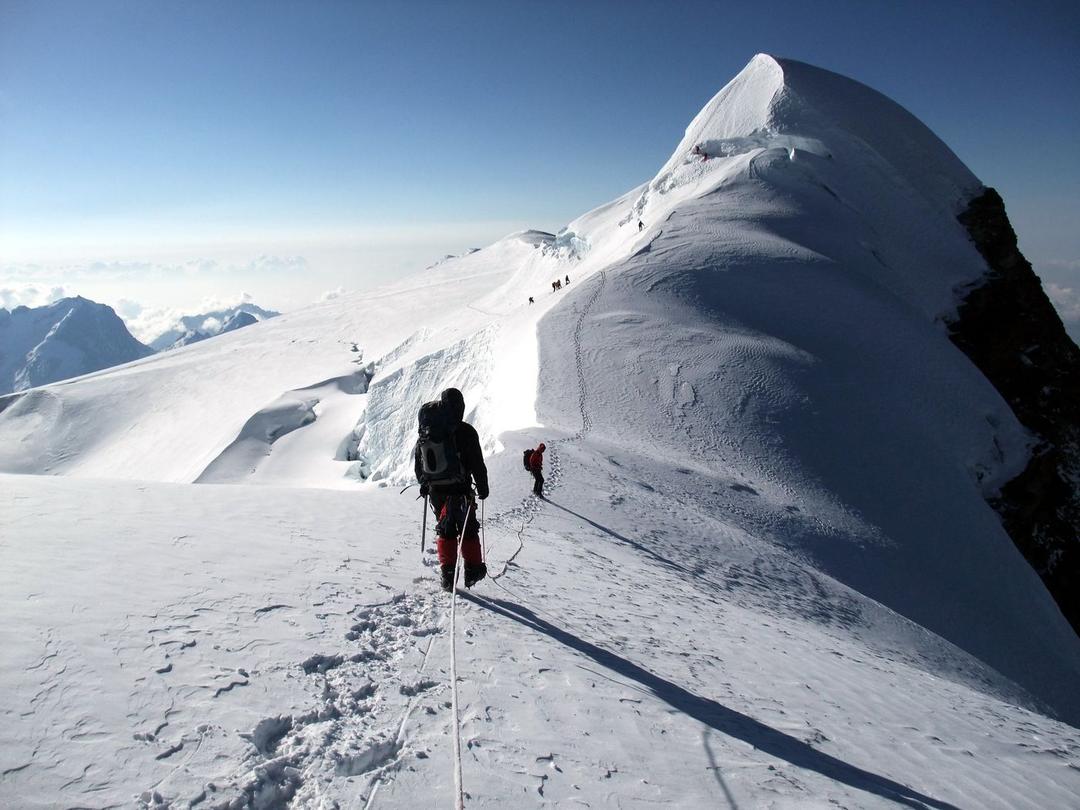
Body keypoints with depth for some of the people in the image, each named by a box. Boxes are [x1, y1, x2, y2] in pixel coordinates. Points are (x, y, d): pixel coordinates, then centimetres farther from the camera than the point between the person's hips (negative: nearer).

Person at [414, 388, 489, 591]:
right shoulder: (465, 431, -10)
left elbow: (417, 459, 13)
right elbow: (477, 463, -9)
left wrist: (424, 482, 24)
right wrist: (483, 488, 1)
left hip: (436, 490, 4)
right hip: (459, 489, -4)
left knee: (445, 531, 13)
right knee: (468, 530, 10)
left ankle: (447, 574, 10)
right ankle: (473, 570, 14)